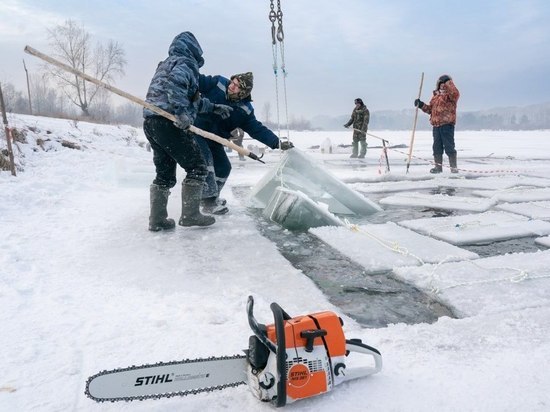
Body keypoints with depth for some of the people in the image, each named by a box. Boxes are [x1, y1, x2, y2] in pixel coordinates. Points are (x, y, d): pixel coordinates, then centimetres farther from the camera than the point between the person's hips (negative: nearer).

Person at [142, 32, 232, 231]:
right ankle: (190, 214, -1)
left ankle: (157, 219, 13)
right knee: (197, 166, 0)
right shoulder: (186, 62, 0)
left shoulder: (166, 64, 30)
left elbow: (192, 98, 34)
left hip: (151, 123, 9)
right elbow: (175, 83, -22)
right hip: (169, 123, -9)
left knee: (165, 173, 14)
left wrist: (213, 107, 38)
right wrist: (182, 112, -26)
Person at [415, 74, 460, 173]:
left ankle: (454, 167, 1)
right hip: (436, 125, 7)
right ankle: (438, 166, 20)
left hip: (447, 124, -7)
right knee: (437, 147, 10)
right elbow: (430, 109, 24)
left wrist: (448, 82, -19)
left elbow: (455, 93, -25)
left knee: (449, 146, -6)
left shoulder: (450, 95, -1)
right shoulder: (435, 96, 19)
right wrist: (422, 105, 11)